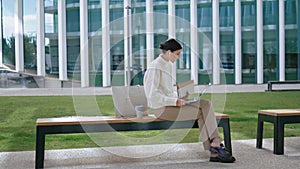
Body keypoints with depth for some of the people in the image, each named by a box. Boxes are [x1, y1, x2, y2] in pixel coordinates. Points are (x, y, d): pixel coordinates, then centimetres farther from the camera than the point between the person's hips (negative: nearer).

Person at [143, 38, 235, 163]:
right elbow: (153, 95, -21)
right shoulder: (155, 68, -16)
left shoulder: (168, 65, 14)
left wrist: (178, 98, 6)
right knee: (201, 112, -14)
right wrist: (175, 101, -20)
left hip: (171, 103, 9)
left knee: (206, 104, -8)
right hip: (162, 108, -9)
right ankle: (214, 143, 0)